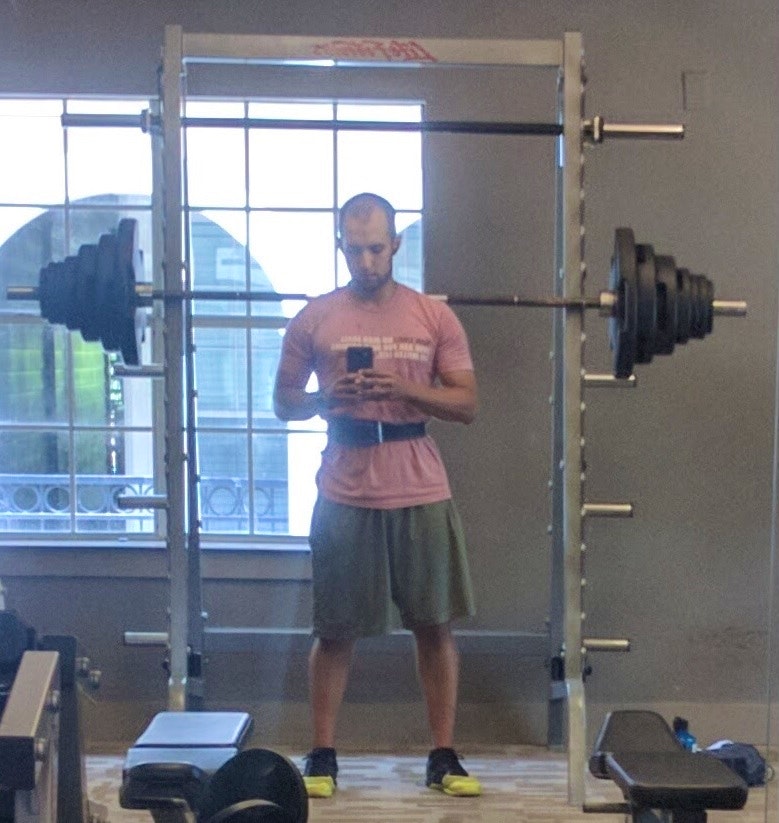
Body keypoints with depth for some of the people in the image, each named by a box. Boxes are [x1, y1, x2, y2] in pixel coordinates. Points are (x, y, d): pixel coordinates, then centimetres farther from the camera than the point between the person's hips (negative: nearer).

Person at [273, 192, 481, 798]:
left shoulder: (435, 316, 2)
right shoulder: (314, 318, 3)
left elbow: (468, 404, -1)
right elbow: (283, 402, 7)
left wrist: (403, 388, -17)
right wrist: (326, 398, -14)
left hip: (422, 493, 1)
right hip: (345, 495, 0)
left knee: (435, 625, 6)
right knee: (335, 629, 7)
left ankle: (444, 757, 18)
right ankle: (322, 756, 20)